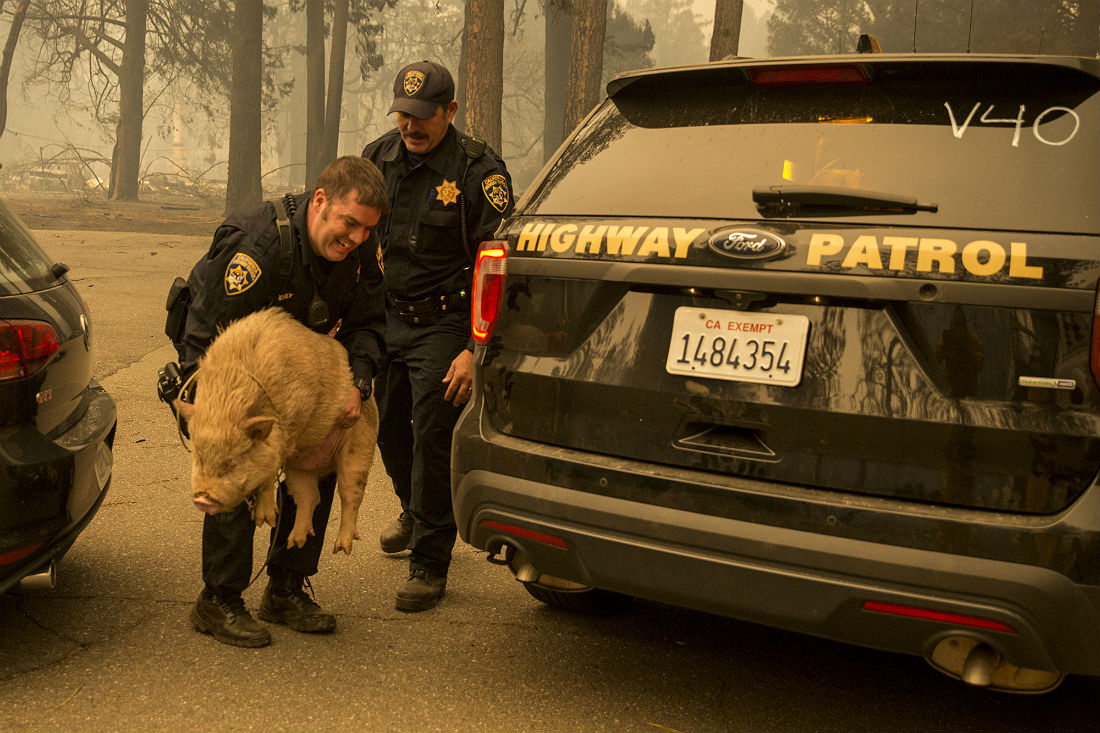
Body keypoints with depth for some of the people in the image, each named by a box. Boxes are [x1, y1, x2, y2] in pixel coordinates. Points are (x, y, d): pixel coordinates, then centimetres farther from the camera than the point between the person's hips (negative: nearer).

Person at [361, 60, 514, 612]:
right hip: (384, 318, 6)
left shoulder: (480, 172, -14)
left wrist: (475, 349, -21)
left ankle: (429, 563, 5)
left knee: (432, 440, -7)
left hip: (443, 326, -6)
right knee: (388, 428, 17)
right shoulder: (377, 159, 4)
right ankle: (415, 511, 46)